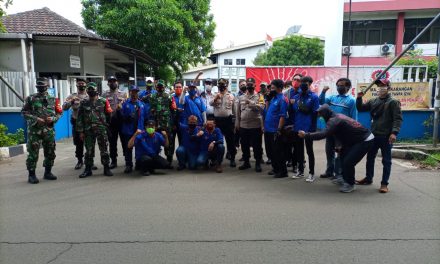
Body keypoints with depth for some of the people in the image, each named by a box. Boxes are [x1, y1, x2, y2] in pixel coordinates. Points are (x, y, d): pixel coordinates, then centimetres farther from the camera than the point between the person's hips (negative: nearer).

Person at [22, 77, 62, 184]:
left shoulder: (53, 99, 9)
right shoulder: (30, 98, 2)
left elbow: (59, 112, 11)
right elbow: (24, 112, 0)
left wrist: (53, 118, -8)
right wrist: (35, 119, -14)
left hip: (49, 130, 3)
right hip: (34, 130, -3)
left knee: (50, 152, 9)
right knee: (33, 153, -2)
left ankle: (48, 172, 22)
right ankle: (31, 175, 7)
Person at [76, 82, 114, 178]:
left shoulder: (103, 101, 2)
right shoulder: (84, 103, 8)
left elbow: (109, 114, 2)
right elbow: (80, 118, 7)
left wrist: (107, 126, -1)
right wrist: (81, 131, 3)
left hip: (101, 129, -2)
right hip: (88, 130, 2)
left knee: (104, 150, 2)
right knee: (89, 151, 8)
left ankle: (107, 169, 11)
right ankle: (88, 170, 17)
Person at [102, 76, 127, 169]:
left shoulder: (123, 94, 10)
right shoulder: (105, 94, 8)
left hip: (122, 120, 0)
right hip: (110, 120, 0)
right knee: (112, 142, 5)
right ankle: (114, 161, 15)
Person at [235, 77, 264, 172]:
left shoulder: (259, 96, -1)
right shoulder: (241, 98, 11)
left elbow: (261, 107, -18)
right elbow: (238, 112, 13)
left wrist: (251, 102, -25)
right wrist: (237, 124, 10)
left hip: (256, 126, -4)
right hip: (243, 126, 4)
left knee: (257, 146, 3)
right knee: (244, 146, 13)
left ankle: (258, 163, 15)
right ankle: (246, 162, 27)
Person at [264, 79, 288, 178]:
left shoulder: (282, 99, -13)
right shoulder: (273, 98, 14)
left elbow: (283, 116, -19)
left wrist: (278, 130, -22)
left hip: (275, 131, -9)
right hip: (268, 130, 9)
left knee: (278, 152, 0)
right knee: (271, 151, 17)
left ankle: (283, 171, 11)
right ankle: (276, 169, 30)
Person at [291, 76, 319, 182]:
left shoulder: (314, 97, -5)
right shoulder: (295, 97, 8)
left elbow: (315, 113, -8)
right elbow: (293, 111, 10)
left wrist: (313, 127, -13)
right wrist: (293, 124, 3)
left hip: (308, 128, -5)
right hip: (297, 128, 5)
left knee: (309, 151, 4)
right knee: (299, 150, 13)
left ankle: (311, 173, 14)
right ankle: (300, 171, 27)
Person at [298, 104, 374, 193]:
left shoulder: (334, 120, -22)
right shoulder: (337, 116, 7)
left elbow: (323, 134, -33)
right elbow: (339, 133, 13)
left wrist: (306, 135, -28)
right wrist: (339, 145, -2)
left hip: (366, 140, -10)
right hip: (357, 139, 10)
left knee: (348, 162, -12)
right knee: (343, 156, 16)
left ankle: (350, 184, 7)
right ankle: (347, 179, 28)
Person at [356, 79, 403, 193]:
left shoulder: (393, 102, -7)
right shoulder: (373, 101, 11)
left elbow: (398, 119, -12)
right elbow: (360, 108, 16)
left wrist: (394, 132, -25)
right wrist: (359, 98, -2)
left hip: (386, 136, -6)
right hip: (373, 135, 6)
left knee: (386, 161, 3)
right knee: (370, 158, 15)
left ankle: (384, 183, 10)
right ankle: (368, 178, 30)